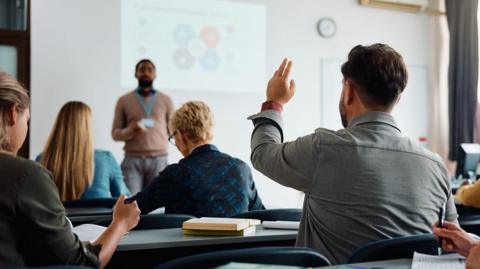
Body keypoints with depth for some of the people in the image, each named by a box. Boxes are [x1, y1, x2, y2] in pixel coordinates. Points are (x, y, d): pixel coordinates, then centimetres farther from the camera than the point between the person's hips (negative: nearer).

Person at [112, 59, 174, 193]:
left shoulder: (165, 100, 11)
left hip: (158, 159, 1)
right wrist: (130, 131, -12)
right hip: (132, 159, -1)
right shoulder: (124, 101, 9)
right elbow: (115, 133, 7)